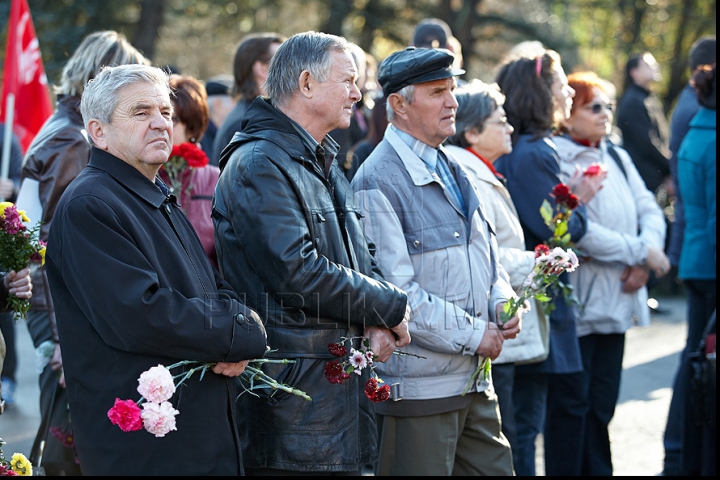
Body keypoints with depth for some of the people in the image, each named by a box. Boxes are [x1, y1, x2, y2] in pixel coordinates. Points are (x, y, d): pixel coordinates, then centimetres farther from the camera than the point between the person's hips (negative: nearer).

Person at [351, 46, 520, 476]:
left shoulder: (452, 169, 15)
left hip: (474, 378, 8)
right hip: (419, 387, -8)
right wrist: (471, 334, -14)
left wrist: (503, 304, 2)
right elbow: (394, 291, -18)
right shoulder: (379, 181, -13)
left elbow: (486, 251, 23)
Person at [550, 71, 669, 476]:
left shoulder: (618, 159, 13)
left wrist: (645, 262, -7)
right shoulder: (554, 161, -12)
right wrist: (641, 251, -13)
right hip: (577, 303, -7)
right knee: (571, 405, -2)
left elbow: (649, 210, 12)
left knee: (601, 406, 12)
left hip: (616, 302, 7)